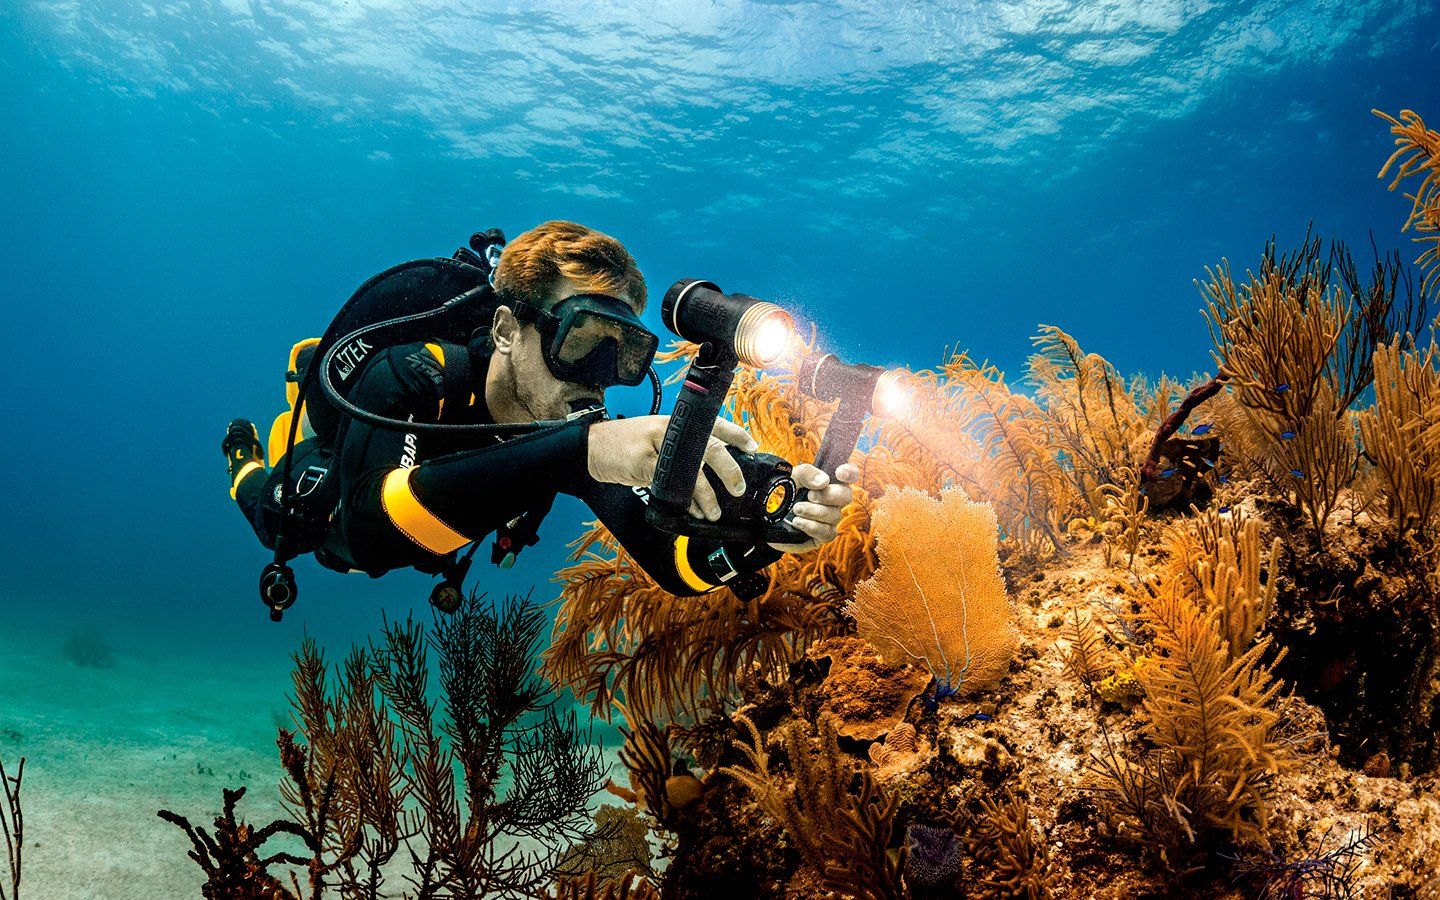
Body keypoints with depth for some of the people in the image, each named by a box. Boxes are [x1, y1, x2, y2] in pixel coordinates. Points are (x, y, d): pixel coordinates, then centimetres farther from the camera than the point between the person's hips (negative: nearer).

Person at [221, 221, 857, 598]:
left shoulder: (586, 429, -34)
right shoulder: (408, 382, -46)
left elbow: (675, 566, -40)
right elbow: (373, 526, -65)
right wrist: (580, 451, -77)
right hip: (322, 501, -3)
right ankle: (246, 454, 54)